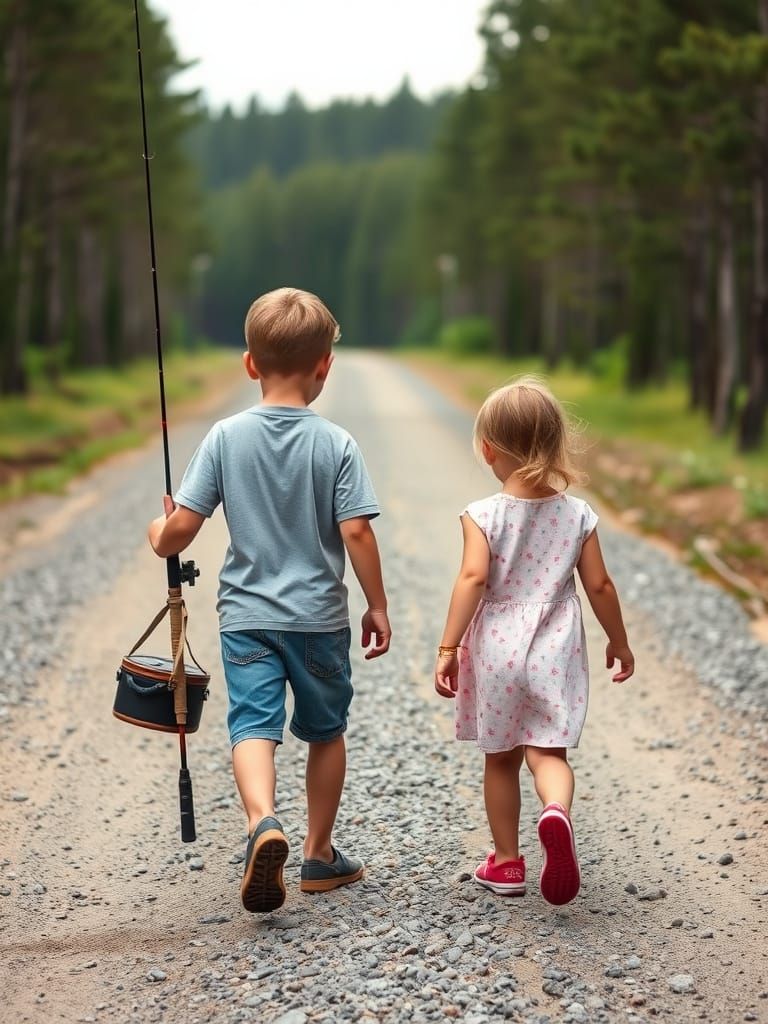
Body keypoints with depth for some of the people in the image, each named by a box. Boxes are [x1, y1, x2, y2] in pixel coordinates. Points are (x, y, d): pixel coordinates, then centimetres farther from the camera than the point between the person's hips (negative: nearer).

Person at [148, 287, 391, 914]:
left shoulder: (226, 437, -5)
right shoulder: (336, 444, -9)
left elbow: (182, 526, -8)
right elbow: (356, 533, -14)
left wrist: (160, 537, 16)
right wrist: (378, 606, -2)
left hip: (246, 615, 0)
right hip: (319, 616, 0)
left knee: (254, 723, -7)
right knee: (326, 731, 17)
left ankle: (264, 823, -35)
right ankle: (320, 855, 27)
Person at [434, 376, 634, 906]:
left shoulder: (483, 515, -8)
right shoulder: (578, 514, 0)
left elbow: (474, 578, -18)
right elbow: (600, 586, 3)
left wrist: (448, 649, -16)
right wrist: (619, 643, 17)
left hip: (495, 651, -1)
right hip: (555, 654, 1)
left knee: (501, 758, 14)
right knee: (549, 751, 2)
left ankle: (507, 862, 23)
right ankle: (557, 813, -31)